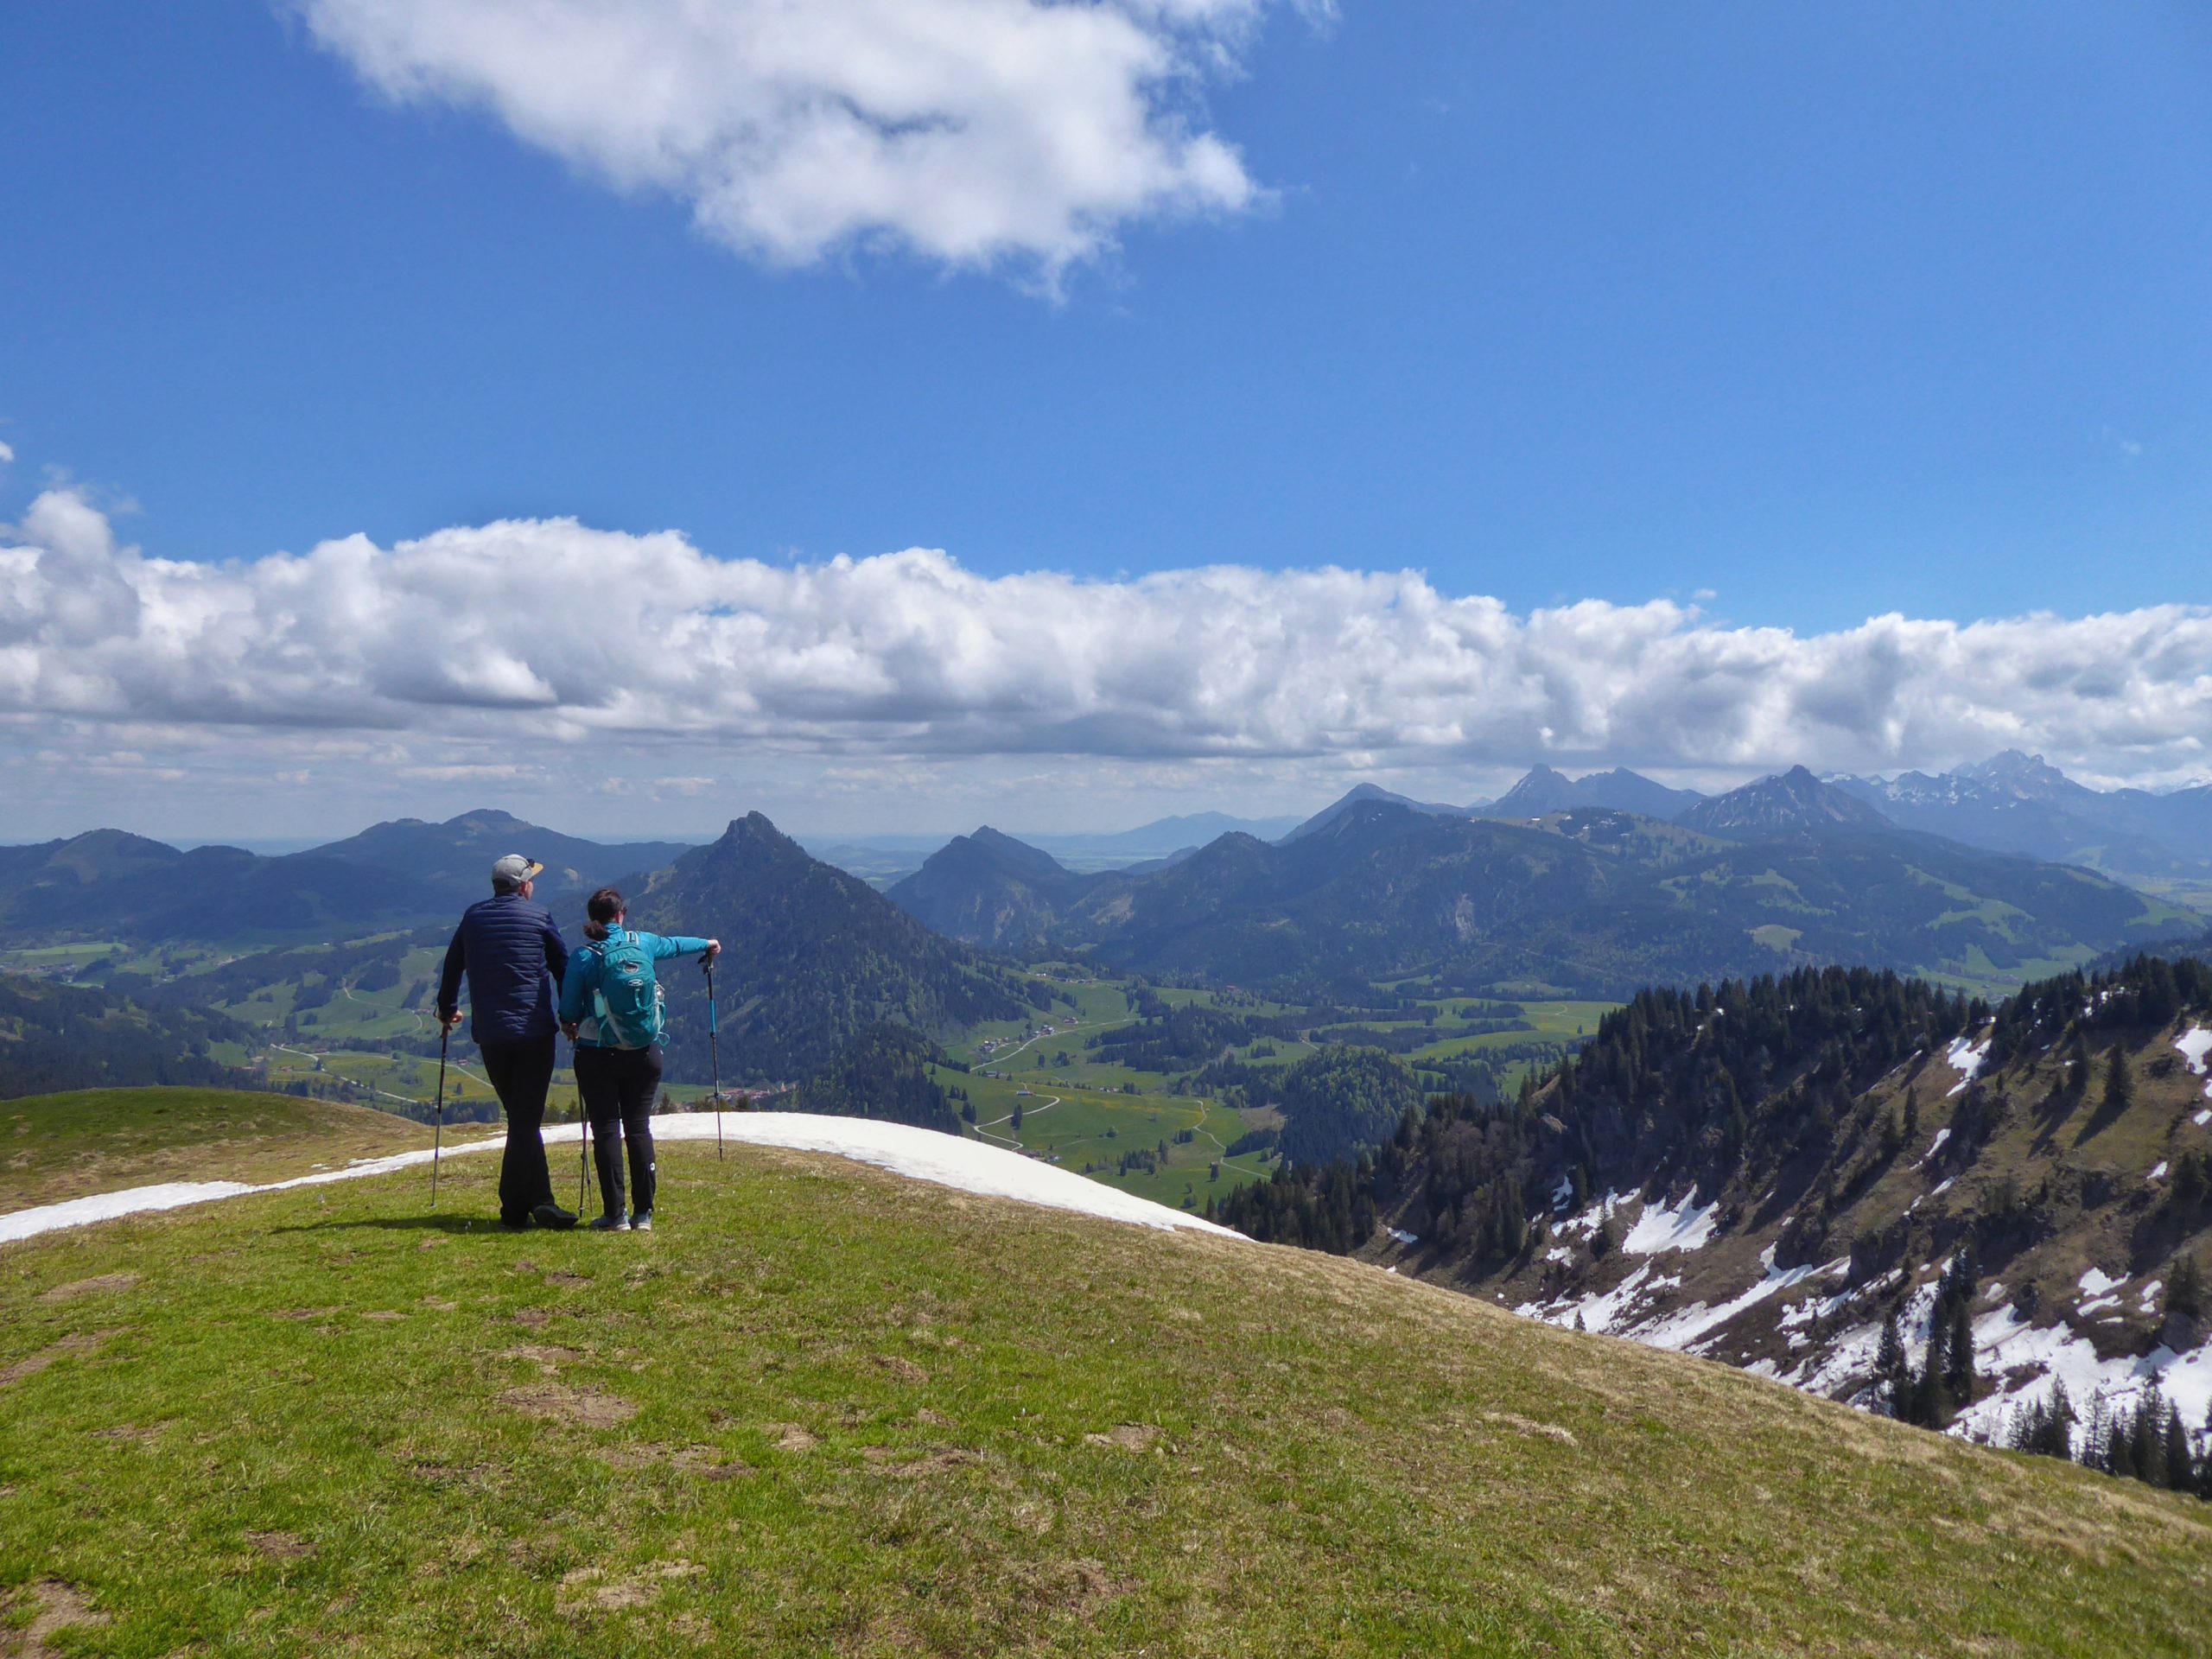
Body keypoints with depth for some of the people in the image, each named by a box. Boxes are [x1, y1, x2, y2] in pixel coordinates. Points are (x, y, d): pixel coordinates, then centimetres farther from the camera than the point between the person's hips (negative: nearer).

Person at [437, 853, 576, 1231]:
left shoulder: (473, 917, 9)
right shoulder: (539, 916, -1)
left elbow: (452, 966, 19)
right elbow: (564, 967, 3)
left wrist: (448, 1009, 35)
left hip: (489, 1035, 4)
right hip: (534, 1033, -4)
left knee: (521, 1119, 13)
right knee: (526, 1121, 0)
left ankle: (541, 1203, 12)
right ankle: (513, 1210, -1)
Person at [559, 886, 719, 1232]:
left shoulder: (584, 956, -8)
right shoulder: (641, 943, 2)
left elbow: (568, 1010, -4)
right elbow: (673, 944, 23)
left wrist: (570, 1025, 20)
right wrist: (706, 944, 43)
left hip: (598, 1056, -3)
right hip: (644, 1054, 3)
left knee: (606, 1130, 2)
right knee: (639, 1128, 7)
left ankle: (615, 1214, 2)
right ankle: (643, 1213, 10)